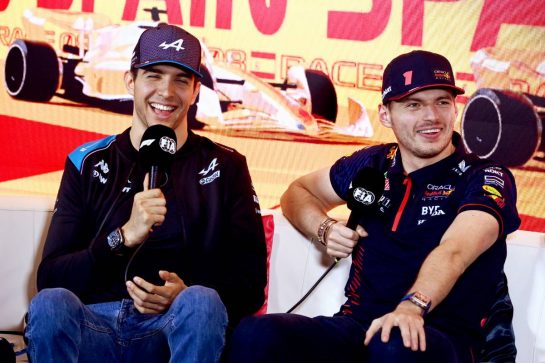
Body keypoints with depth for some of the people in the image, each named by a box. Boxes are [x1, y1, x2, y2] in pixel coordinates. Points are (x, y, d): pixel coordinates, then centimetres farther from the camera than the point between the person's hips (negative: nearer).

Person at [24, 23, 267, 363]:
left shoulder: (225, 166, 10)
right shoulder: (89, 164, 12)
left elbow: (250, 284, 6)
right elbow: (50, 278, 3)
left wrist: (185, 297, -16)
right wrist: (124, 236, -15)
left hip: (181, 327, -1)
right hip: (96, 325, 1)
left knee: (202, 302, -34)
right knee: (50, 303, -31)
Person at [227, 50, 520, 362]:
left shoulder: (486, 179, -1)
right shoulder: (372, 165, 14)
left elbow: (453, 252, -21)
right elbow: (299, 192, 29)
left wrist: (411, 307, -40)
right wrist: (325, 229, 7)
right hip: (356, 325, 3)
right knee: (254, 334, -26)